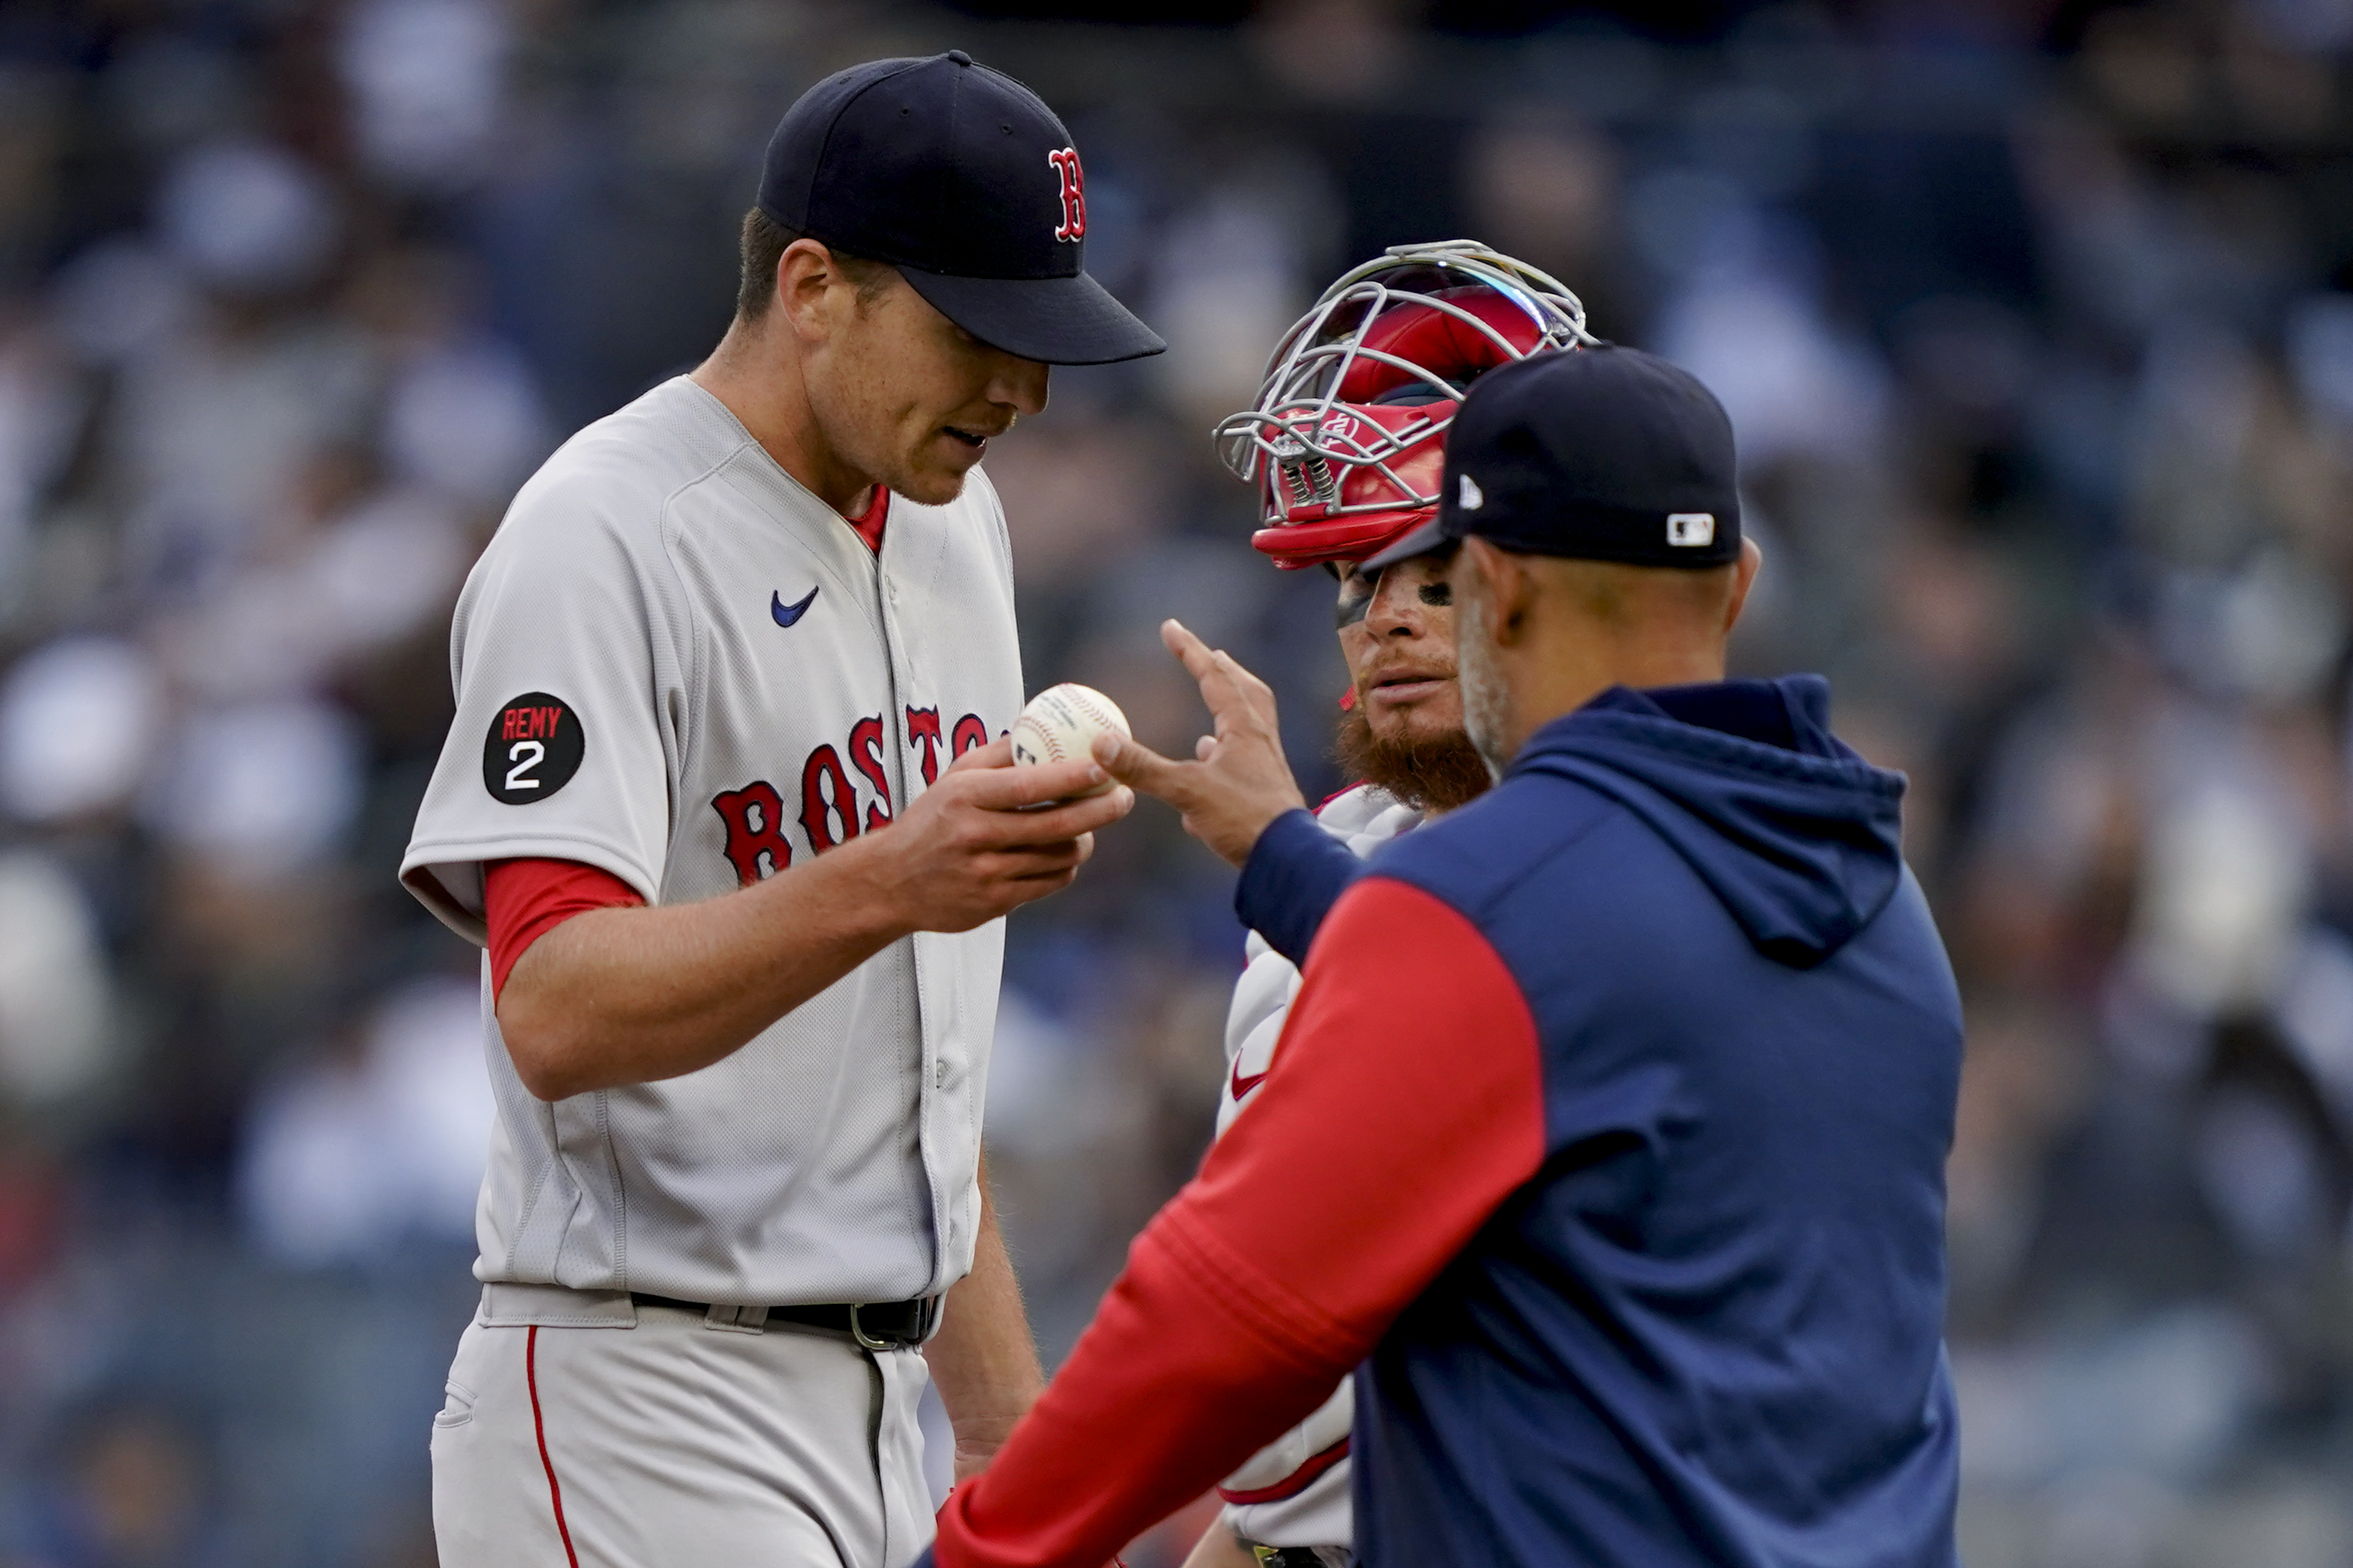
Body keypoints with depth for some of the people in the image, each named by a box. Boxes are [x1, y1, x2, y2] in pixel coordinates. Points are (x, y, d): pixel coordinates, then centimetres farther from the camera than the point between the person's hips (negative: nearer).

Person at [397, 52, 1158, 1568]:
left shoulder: (950, 522, 15)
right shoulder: (602, 542, -13)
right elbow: (556, 1010, -25)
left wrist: (1006, 1419, 20)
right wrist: (881, 887, -39)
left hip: (873, 1413, 9)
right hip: (643, 1410, -9)